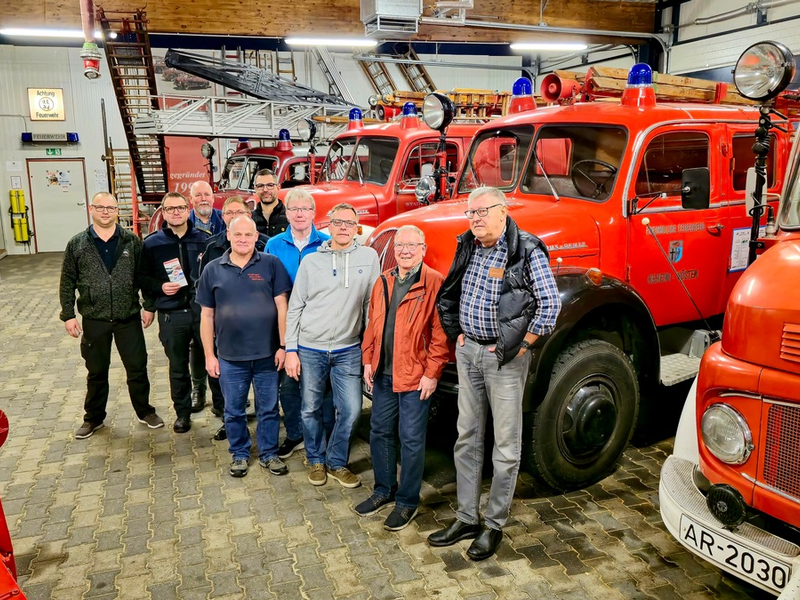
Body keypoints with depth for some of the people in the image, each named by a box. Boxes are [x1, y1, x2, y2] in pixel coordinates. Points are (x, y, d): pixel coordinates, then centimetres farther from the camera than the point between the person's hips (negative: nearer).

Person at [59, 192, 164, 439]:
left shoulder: (131, 241, 0)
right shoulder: (77, 244, 0)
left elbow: (143, 276, 3)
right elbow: (68, 282, 2)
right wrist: (68, 315, -2)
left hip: (128, 317, 0)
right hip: (94, 319, 0)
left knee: (137, 367, 8)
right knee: (96, 371, 13)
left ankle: (145, 411, 26)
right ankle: (93, 418, 30)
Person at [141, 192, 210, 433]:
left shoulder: (203, 239, 2)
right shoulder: (152, 243, 3)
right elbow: (144, 277, 7)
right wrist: (160, 287, -11)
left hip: (203, 310, -1)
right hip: (171, 315, 1)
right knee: (178, 367, 12)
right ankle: (182, 413, 27)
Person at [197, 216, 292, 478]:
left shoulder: (271, 264, -2)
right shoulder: (213, 269, 3)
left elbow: (282, 306, -3)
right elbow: (207, 315, 5)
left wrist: (283, 345, -7)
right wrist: (209, 355, 2)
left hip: (267, 354, -1)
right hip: (230, 357, 1)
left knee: (269, 408, 11)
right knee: (234, 410, 14)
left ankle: (269, 453, 28)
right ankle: (239, 454, 33)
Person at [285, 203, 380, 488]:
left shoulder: (369, 257, 1)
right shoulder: (311, 261, 2)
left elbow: (373, 304, 2)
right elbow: (294, 308, 4)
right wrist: (290, 350, -2)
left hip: (348, 350, 0)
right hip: (310, 348, 0)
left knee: (351, 410, 0)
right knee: (311, 410, 9)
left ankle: (336, 462, 23)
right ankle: (316, 460, 31)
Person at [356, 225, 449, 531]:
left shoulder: (434, 283, -10)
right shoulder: (382, 283, 10)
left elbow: (441, 333, -13)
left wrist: (432, 373, -15)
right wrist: (368, 361, 10)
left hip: (415, 377, -6)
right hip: (383, 374, 7)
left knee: (411, 440, 4)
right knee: (380, 432, 16)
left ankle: (407, 501, 20)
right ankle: (384, 489, 35)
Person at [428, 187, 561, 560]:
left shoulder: (527, 250, -12)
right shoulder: (467, 247, 8)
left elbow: (550, 304, -16)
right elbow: (447, 295, 21)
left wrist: (519, 347, -14)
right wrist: (456, 333, 10)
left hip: (504, 356, -6)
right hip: (468, 351, 7)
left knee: (506, 443, 4)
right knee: (467, 437, 13)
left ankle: (495, 525, 19)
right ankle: (466, 518, 26)